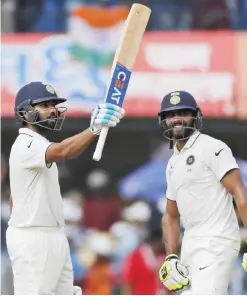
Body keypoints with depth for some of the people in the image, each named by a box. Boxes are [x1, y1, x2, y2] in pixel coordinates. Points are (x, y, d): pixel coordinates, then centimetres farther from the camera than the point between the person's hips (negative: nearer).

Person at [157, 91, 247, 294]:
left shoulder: (212, 148, -8)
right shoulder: (173, 163, 18)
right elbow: (171, 215, 23)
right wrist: (171, 258, 9)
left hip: (216, 242, -9)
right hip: (191, 245, 9)